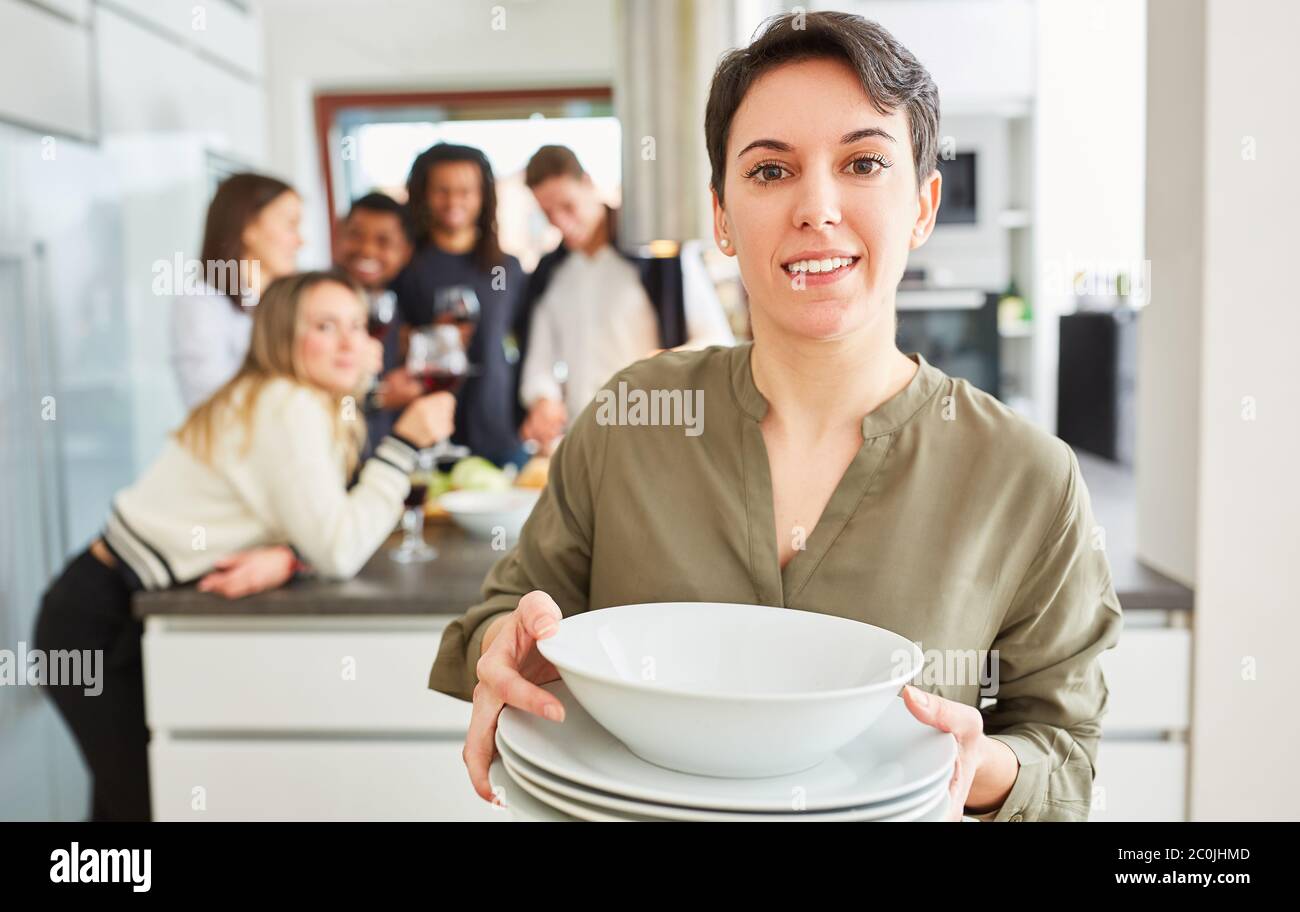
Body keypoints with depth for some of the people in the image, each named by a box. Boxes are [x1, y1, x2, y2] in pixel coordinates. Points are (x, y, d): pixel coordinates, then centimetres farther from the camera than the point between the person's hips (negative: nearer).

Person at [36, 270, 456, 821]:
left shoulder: (317, 406, 7)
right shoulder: (289, 409, -23)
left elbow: (318, 529, 4)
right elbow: (340, 552, -26)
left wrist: (284, 558, -19)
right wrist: (405, 442, -22)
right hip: (99, 623, -9)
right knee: (147, 800, -1)